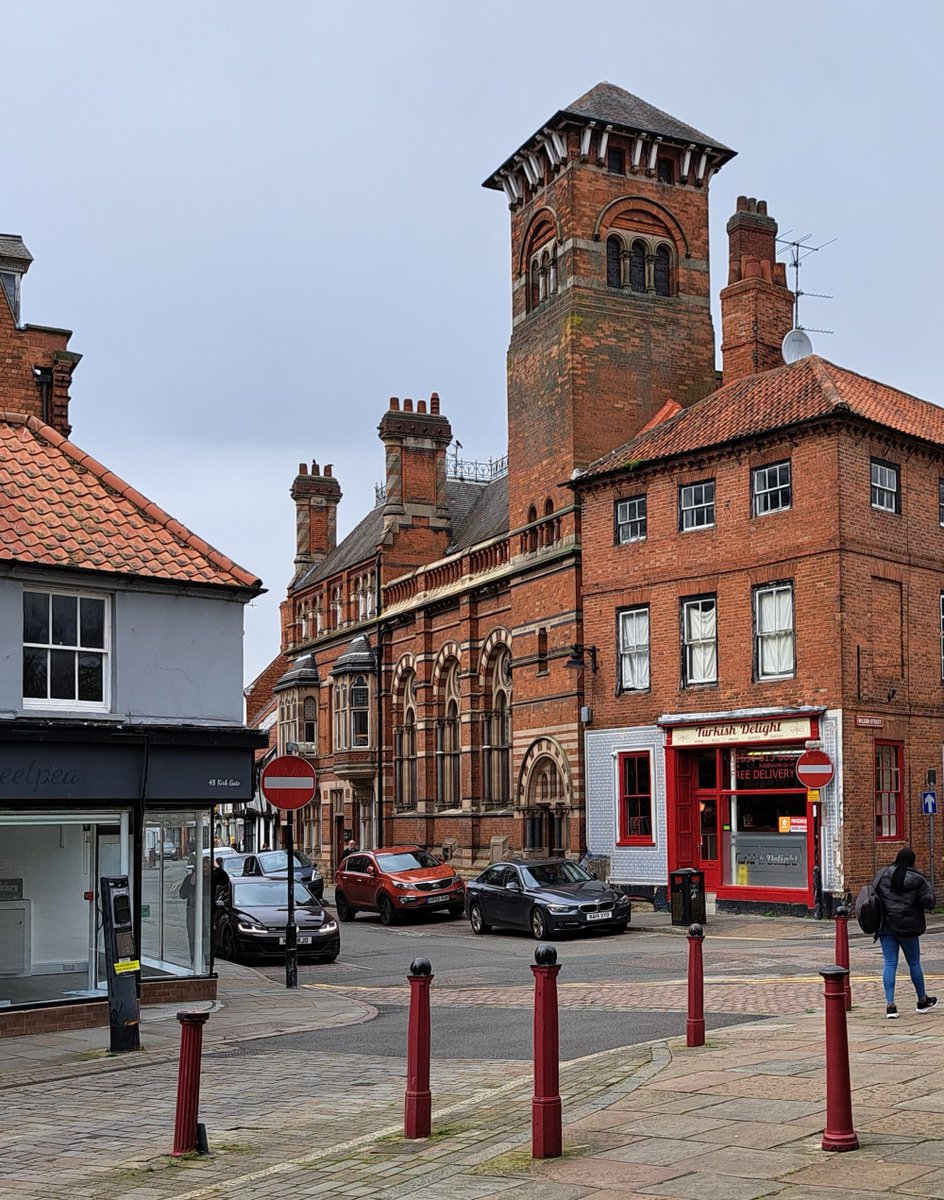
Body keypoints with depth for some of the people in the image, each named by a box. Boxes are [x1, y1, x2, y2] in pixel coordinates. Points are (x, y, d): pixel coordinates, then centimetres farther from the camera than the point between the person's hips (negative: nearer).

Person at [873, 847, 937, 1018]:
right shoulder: (916, 879, -9)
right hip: (907, 926, -3)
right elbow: (930, 902, -7)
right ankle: (922, 1001, 29)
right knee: (914, 963, 13)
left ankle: (890, 1004, -5)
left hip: (885, 925, 3)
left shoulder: (882, 875, 1)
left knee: (889, 963, 3)